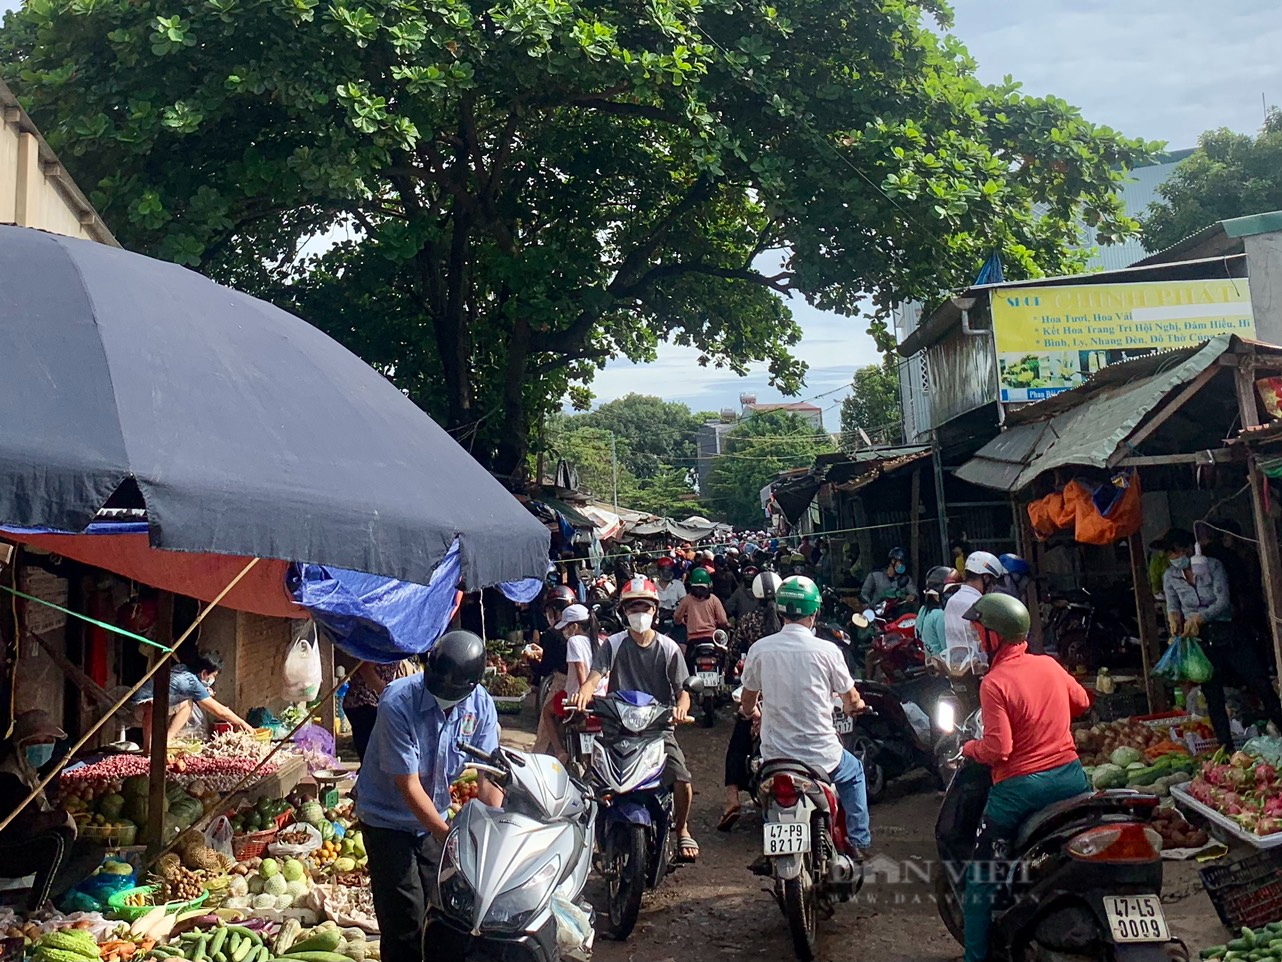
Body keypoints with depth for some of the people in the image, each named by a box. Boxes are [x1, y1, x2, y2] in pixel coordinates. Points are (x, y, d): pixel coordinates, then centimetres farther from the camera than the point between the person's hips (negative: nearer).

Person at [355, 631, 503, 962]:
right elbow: (409, 786, -25)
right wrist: (449, 836, -26)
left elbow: (490, 777, -12)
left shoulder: (480, 705, -14)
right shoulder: (397, 704, -28)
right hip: (388, 818, -4)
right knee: (405, 922, -4)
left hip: (433, 817, 5)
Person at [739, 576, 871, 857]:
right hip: (821, 756, -2)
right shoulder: (827, 651, -12)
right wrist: (854, 707, 27)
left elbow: (748, 705, 6)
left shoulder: (759, 649, -6)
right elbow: (852, 701, 2)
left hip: (775, 756, 2)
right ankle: (858, 840, 31)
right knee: (854, 771, 30)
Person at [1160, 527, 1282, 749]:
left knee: (1261, 685, -5)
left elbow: (1223, 601, -11)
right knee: (1213, 696, 1)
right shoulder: (1170, 577, 5)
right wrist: (1175, 618, -21)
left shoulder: (1213, 566, -4)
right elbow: (1172, 607, 3)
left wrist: (1199, 617, -25)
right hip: (1201, 641, 2)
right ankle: (1227, 747, 7)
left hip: (1230, 634, -2)